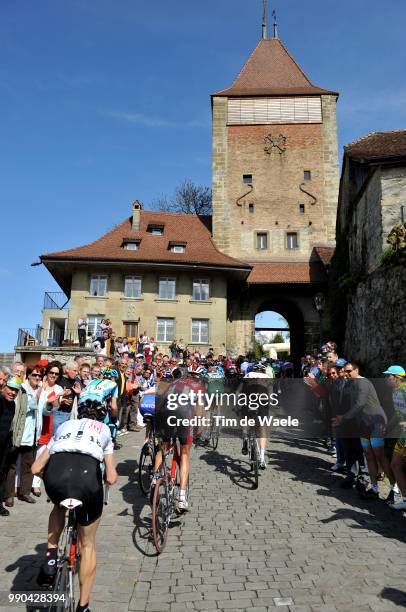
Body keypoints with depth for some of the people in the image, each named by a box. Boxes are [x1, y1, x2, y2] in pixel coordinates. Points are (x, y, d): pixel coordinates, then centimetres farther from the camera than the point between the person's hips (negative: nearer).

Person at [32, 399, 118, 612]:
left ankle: (50, 558, 29)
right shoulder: (104, 430, 29)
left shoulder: (65, 425, 33)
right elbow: (111, 478, 19)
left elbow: (36, 468, 27)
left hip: (55, 474, 2)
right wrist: (110, 476, 42)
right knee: (87, 544, 24)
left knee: (59, 507, 41)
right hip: (87, 476, -1)